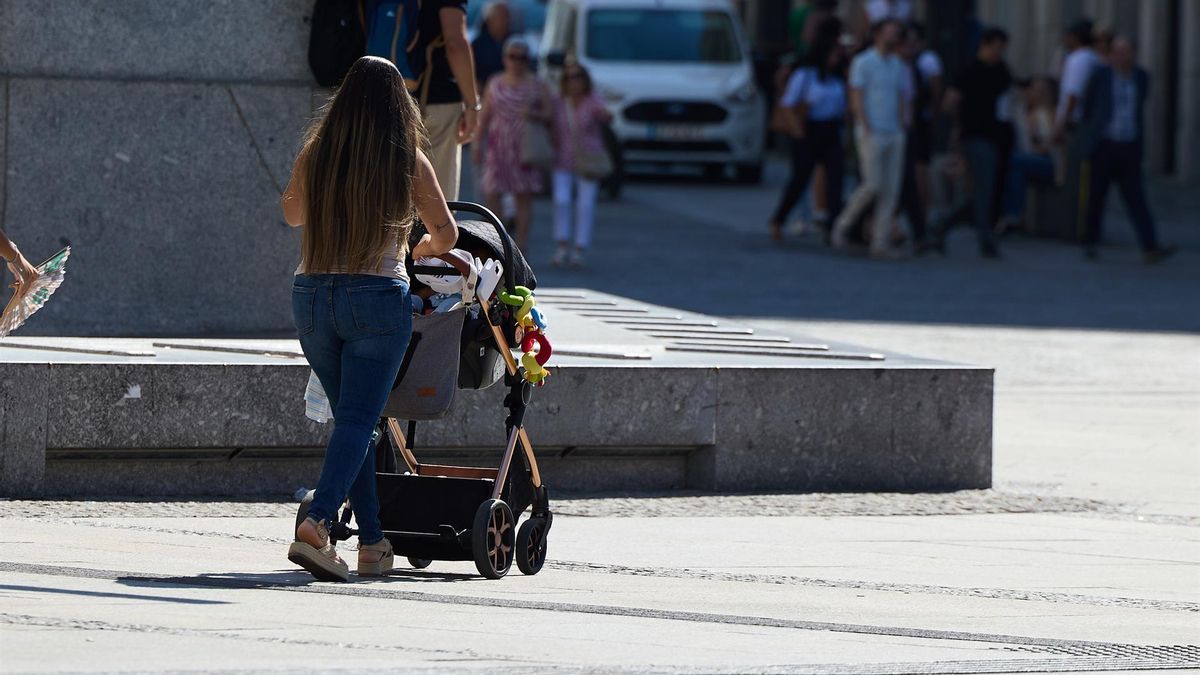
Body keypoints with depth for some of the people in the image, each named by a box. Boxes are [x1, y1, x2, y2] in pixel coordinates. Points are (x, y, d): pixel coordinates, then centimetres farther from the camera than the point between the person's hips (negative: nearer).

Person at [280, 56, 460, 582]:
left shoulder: (315, 155, 3)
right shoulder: (408, 162, -4)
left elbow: (291, 213, 21)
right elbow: (446, 235, 8)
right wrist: (419, 249, 30)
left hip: (312, 296, 3)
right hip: (377, 298, -3)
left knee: (352, 416, 15)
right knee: (357, 419, -5)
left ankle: (373, 543, 16)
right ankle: (316, 525, -25)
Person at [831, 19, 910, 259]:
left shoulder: (898, 66, 15)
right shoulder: (863, 63, -4)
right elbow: (856, 99, -9)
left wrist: (904, 129, 7)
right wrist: (867, 132, -15)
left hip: (894, 136, 6)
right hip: (871, 134, -6)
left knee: (891, 190, 0)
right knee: (873, 186, -11)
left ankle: (880, 242, 2)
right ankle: (843, 225, 9)